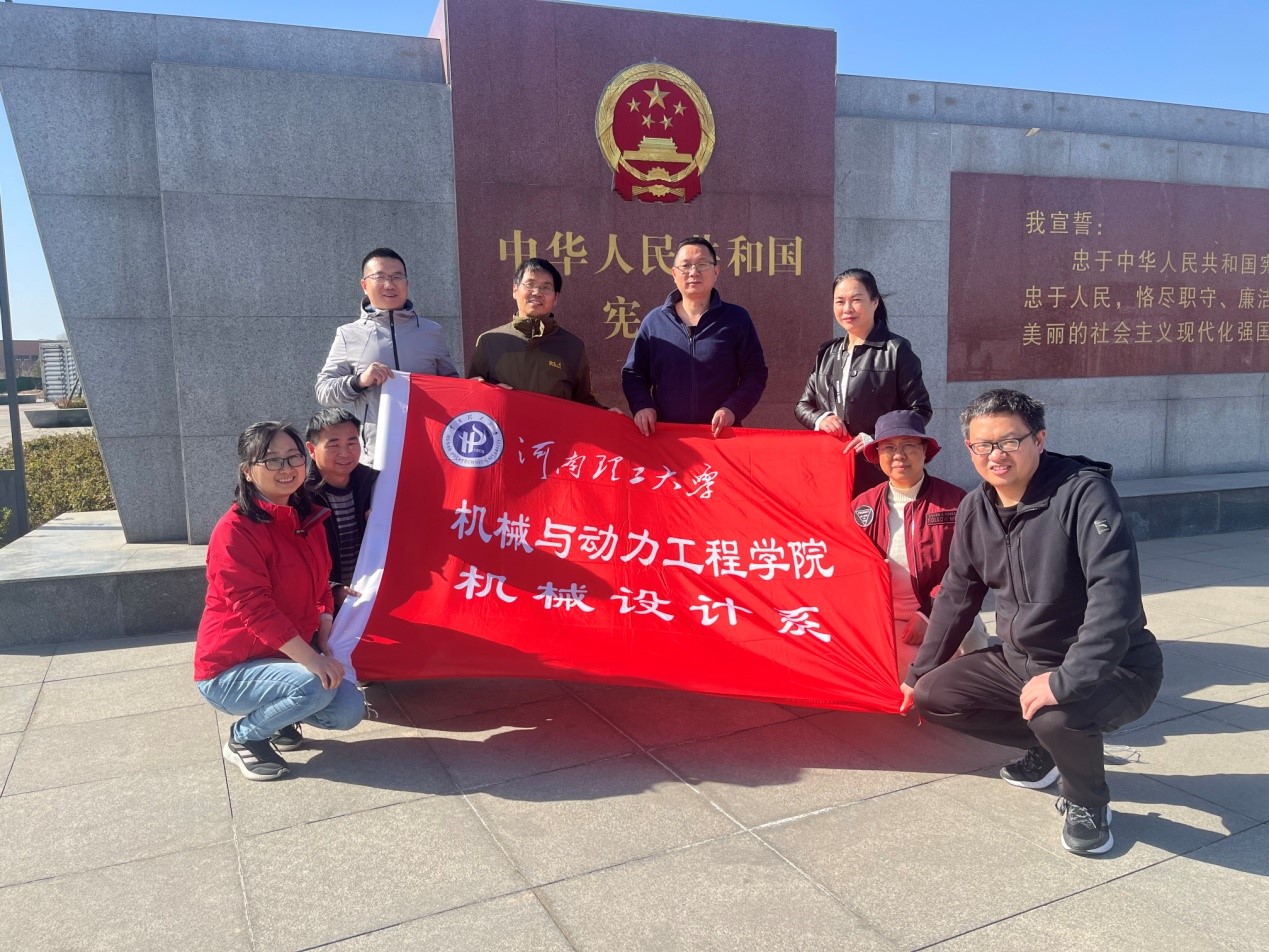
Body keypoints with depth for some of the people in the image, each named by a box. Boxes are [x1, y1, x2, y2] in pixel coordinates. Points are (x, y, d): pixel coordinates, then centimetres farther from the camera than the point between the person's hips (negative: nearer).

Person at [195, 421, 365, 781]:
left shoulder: (310, 519, 3)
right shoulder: (235, 529, -21)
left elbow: (320, 590, 10)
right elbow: (254, 608, -27)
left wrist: (326, 649, -5)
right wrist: (313, 660, -30)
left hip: (291, 656, 7)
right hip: (230, 669, -7)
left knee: (350, 711, -8)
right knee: (315, 687, -30)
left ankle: (275, 716, 20)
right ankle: (243, 738, -1)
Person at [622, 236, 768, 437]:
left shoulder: (737, 319, 4)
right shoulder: (654, 321, 7)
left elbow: (755, 373, 3)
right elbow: (633, 373, 11)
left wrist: (732, 408, -13)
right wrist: (642, 405, -8)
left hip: (721, 434, -1)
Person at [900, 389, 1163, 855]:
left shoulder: (1083, 492, -23)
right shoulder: (975, 509, -1)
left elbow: (1114, 592, -33)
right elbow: (956, 596, 9)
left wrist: (1066, 681, -39)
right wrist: (919, 673, 13)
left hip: (1112, 668, -7)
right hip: (1020, 660, 7)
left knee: (1055, 713, -36)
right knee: (933, 695, -3)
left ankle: (1088, 804, -1)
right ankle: (1047, 745, 19)